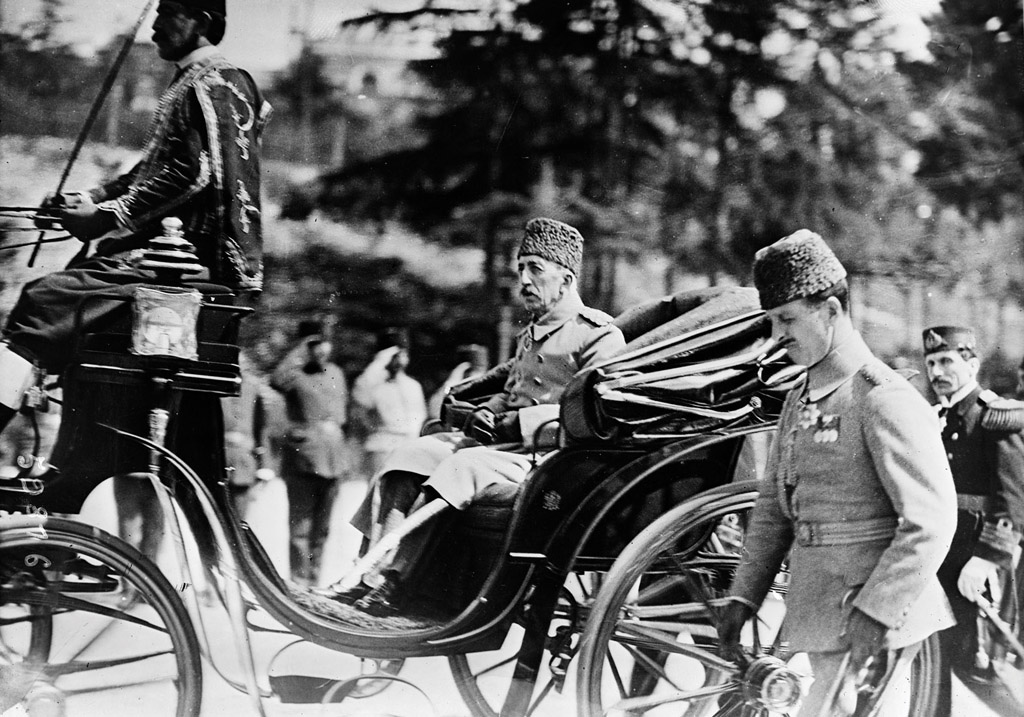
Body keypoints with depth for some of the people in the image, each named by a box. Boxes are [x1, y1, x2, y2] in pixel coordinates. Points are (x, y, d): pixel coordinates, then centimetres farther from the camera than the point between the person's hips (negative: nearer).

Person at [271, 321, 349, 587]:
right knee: (301, 519, -6)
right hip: (302, 456, -6)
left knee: (323, 522, 12)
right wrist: (300, 352, -22)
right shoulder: (295, 374, -7)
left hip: (332, 457, 6)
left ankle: (316, 574, 20)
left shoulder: (335, 373, 14)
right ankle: (299, 576, -2)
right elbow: (277, 381, -30)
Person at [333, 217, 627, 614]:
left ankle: (390, 585, -32)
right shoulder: (530, 335, 24)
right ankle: (379, 571, -22)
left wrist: (517, 422, -17)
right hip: (504, 442, 9)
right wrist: (488, 412, 8)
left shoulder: (600, 336, -5)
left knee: (464, 465, -31)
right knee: (409, 455, -9)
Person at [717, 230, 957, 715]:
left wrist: (875, 611, -22)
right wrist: (743, 597, 10)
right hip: (817, 617, 8)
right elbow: (773, 508, 18)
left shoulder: (885, 401, -13)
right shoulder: (798, 402, 13)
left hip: (876, 623, -8)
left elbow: (931, 522, -18)